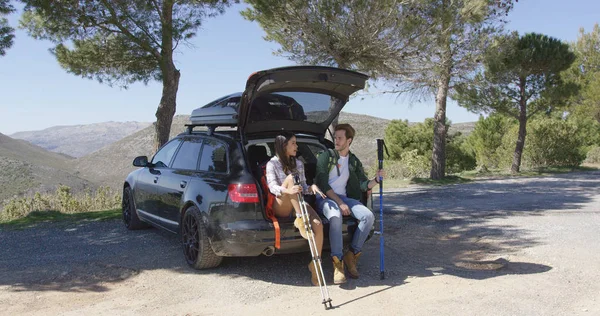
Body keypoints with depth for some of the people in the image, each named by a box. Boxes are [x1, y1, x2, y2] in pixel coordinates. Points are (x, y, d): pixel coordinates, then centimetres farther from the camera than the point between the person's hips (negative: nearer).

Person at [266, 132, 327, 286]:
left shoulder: (298, 163, 14)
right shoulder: (272, 164, 0)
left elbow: (303, 188, 13)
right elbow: (272, 187, -15)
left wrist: (311, 188, -11)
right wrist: (287, 191, -37)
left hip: (299, 204, 4)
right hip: (281, 207, -4)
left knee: (318, 224, -27)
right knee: (290, 178, -31)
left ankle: (315, 264, -19)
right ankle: (299, 220, -35)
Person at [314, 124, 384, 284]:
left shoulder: (354, 161, 14)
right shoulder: (326, 156, 0)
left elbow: (363, 184, 5)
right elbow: (323, 184, -9)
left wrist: (376, 180, -17)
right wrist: (339, 203, -17)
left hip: (344, 197, 5)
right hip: (325, 198, -5)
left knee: (368, 216, -21)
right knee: (335, 216, -38)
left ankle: (351, 255, -8)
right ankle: (337, 262, -29)